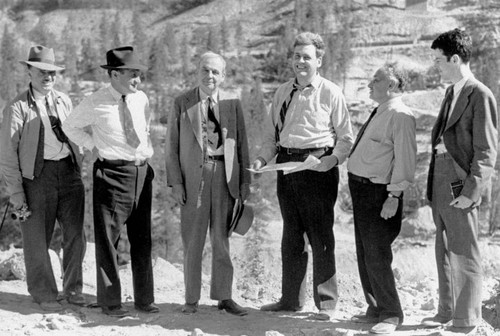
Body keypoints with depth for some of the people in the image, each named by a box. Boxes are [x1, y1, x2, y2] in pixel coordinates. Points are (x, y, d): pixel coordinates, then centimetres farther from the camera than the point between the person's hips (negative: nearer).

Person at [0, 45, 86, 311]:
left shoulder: (64, 101, 11)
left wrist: (78, 172, 14)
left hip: (68, 171, 4)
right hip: (37, 175, -4)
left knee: (75, 234, 7)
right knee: (37, 239, 3)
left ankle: (73, 289, 24)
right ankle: (44, 294, 20)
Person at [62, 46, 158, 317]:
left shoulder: (141, 99, 5)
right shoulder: (95, 104, -9)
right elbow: (70, 127, 6)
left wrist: (147, 150, 11)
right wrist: (95, 146, -2)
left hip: (142, 172, 5)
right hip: (113, 173, -5)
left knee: (142, 239, 10)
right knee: (108, 239, 0)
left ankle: (144, 299, 21)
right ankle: (110, 302, 12)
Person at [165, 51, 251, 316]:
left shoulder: (232, 103, 7)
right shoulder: (182, 103, 3)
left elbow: (241, 144, 7)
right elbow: (172, 146, 3)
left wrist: (245, 181, 2)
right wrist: (175, 182, -5)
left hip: (225, 175, 1)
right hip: (193, 176, -1)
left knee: (222, 239, 8)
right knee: (192, 240, 4)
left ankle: (224, 297, 17)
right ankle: (191, 299, 14)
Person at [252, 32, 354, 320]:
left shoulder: (331, 93, -3)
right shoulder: (283, 92, 13)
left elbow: (346, 137, -2)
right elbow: (272, 133, 18)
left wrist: (334, 158, -18)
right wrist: (264, 158, 3)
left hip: (318, 166, -6)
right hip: (286, 164, 6)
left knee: (321, 235, -2)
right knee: (291, 235, 13)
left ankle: (326, 303, 7)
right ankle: (291, 299, 23)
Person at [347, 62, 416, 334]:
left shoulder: (401, 116, -15)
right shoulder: (379, 113, 13)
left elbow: (405, 159, -20)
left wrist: (394, 196, -22)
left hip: (378, 193, -10)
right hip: (361, 189, 10)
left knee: (376, 255, -4)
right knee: (364, 254, 15)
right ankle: (375, 309, 27)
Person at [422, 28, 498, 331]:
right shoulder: (452, 92, 15)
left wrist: (470, 192, -17)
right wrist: (433, 185, 14)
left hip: (460, 190, -9)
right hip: (441, 187, 9)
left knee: (465, 257, 1)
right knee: (445, 254, 17)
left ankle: (466, 322, 10)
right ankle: (446, 313, 29)